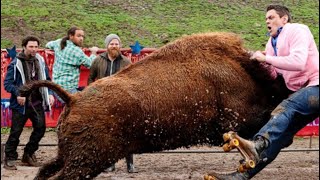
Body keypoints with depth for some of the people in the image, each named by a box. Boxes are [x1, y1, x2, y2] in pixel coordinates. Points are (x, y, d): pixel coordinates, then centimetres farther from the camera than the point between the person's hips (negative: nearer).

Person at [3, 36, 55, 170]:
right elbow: (7, 83, -9)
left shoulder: (40, 61, 7)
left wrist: (50, 94, 0)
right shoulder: (16, 63, -8)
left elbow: (47, 79, 15)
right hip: (22, 104, -5)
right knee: (15, 132, -1)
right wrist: (18, 93, -24)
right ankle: (9, 159, 12)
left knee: (40, 128, 5)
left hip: (37, 103, 5)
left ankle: (29, 154, 24)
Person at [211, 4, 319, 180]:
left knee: (286, 107, -34)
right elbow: (273, 75, 17)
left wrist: (266, 58, -17)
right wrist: (264, 64, -3)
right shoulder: (272, 42, 19)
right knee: (278, 134, -3)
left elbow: (298, 62, -23)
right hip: (301, 92, 8)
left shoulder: (296, 30, -7)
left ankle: (258, 143, -59)